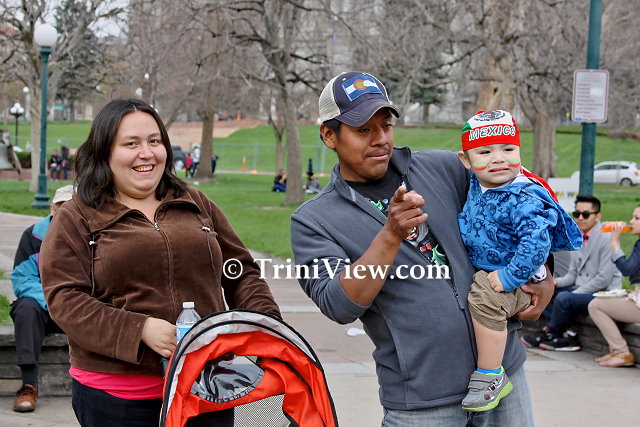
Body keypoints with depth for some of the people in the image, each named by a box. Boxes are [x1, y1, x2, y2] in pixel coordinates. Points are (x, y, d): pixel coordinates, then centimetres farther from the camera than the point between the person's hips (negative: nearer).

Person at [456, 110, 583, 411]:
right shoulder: (477, 186, 1)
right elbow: (466, 219, 23)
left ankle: (491, 376, -22)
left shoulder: (524, 198, -24)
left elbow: (536, 241, -32)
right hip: (478, 270, 9)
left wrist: (510, 277, -31)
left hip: (519, 282, -9)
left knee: (484, 298, -34)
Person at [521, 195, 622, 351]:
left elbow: (604, 279, -19)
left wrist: (576, 292, -18)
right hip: (581, 291, 9)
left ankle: (548, 335, -6)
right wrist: (556, 282, -5)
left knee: (563, 298, -30)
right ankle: (568, 335, -11)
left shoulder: (606, 238, -14)